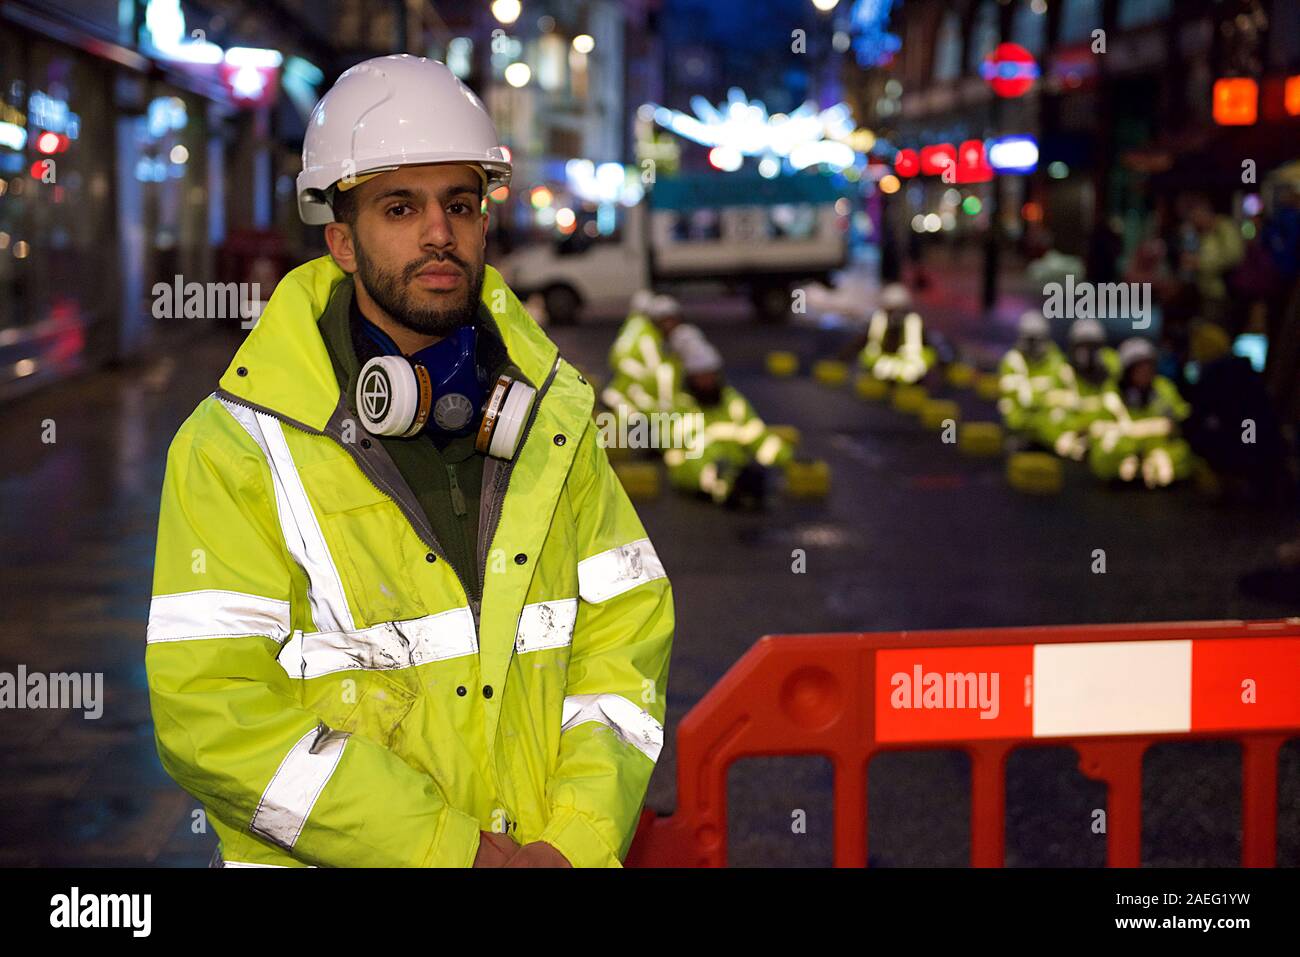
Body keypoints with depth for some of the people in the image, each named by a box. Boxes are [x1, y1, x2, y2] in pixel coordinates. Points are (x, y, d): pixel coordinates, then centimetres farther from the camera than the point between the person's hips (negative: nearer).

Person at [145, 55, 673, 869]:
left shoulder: (549, 419, 3)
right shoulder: (237, 447, -12)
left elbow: (627, 626, 1)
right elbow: (210, 710, -18)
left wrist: (575, 844, -14)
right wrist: (460, 852, -21)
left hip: (543, 848, 4)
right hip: (334, 857, -3)